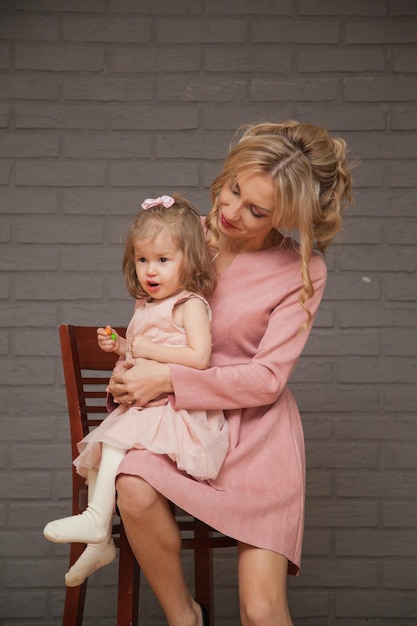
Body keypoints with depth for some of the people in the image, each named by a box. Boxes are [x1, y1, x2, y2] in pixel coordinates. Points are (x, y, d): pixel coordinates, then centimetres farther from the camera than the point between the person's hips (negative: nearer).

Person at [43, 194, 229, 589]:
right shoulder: (146, 307, 17)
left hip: (175, 409, -9)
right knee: (97, 452, 5)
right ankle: (99, 543, 12)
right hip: (141, 406, 9)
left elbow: (199, 357, -24)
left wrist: (147, 349, -17)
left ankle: (96, 520, -21)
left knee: (116, 440, -27)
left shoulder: (189, 304, -10)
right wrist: (119, 346, 11)